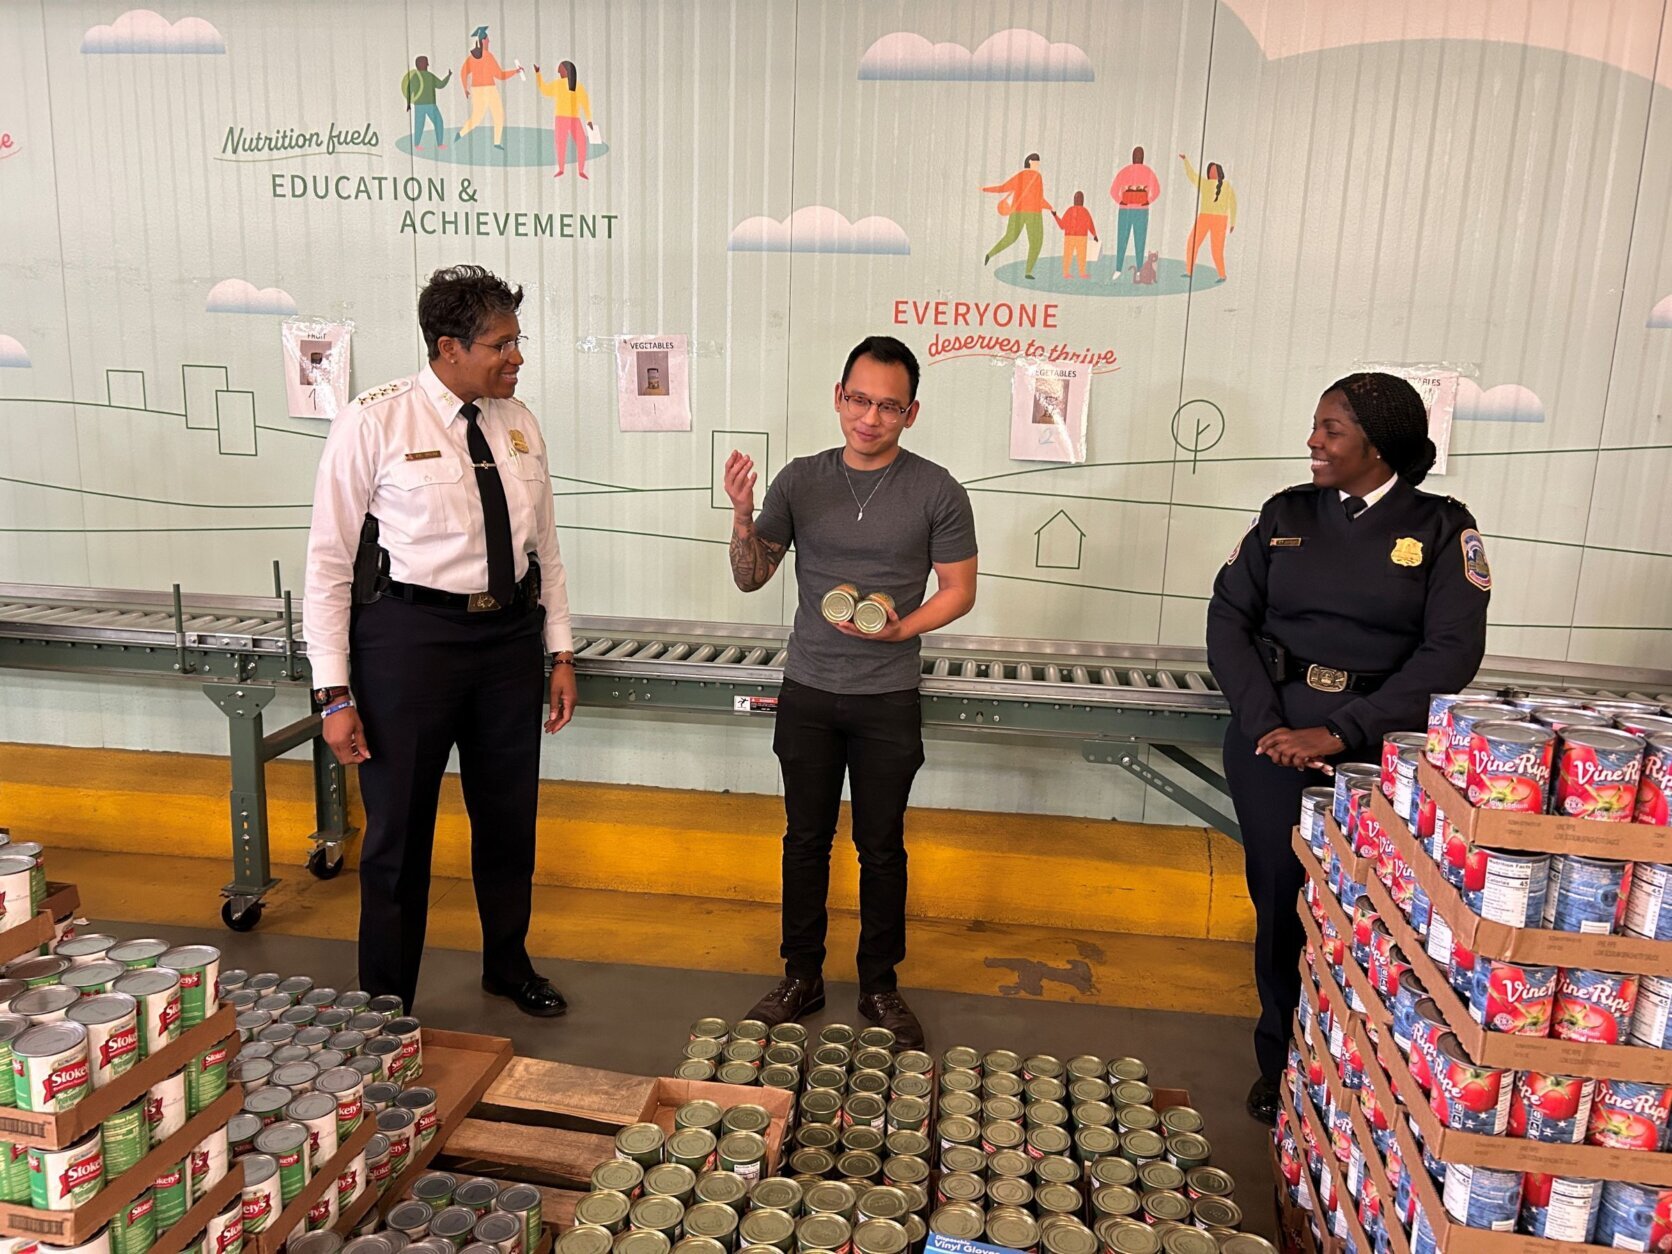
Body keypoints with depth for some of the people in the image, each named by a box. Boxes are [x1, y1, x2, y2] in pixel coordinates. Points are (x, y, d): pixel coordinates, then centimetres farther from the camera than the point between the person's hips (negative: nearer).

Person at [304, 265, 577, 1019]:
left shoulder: (518, 423, 5)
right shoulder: (374, 424, -11)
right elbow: (328, 563, -9)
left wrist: (561, 652, 9)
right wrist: (335, 694, -12)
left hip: (511, 634, 5)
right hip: (410, 635, -5)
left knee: (509, 816, 19)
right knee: (399, 830, 7)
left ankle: (508, 965, 43)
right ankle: (386, 1006, 30)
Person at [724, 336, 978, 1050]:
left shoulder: (936, 493, -6)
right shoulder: (801, 481, 0)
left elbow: (960, 590, -1)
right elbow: (751, 578, 4)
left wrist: (899, 628, -18)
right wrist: (743, 517, -15)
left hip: (888, 701, -2)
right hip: (807, 694, 2)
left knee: (881, 848, 9)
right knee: (806, 839, 13)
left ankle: (880, 986, 26)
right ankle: (801, 977, 28)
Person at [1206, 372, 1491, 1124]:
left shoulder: (1442, 528, -1)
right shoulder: (1287, 513, 5)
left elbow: (1452, 652, -11)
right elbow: (1229, 618, 2)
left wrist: (1341, 733, -19)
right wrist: (1263, 722, -12)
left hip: (1378, 748, -2)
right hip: (1272, 737, 2)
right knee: (1279, 899, 8)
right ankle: (1281, 1063, 27)